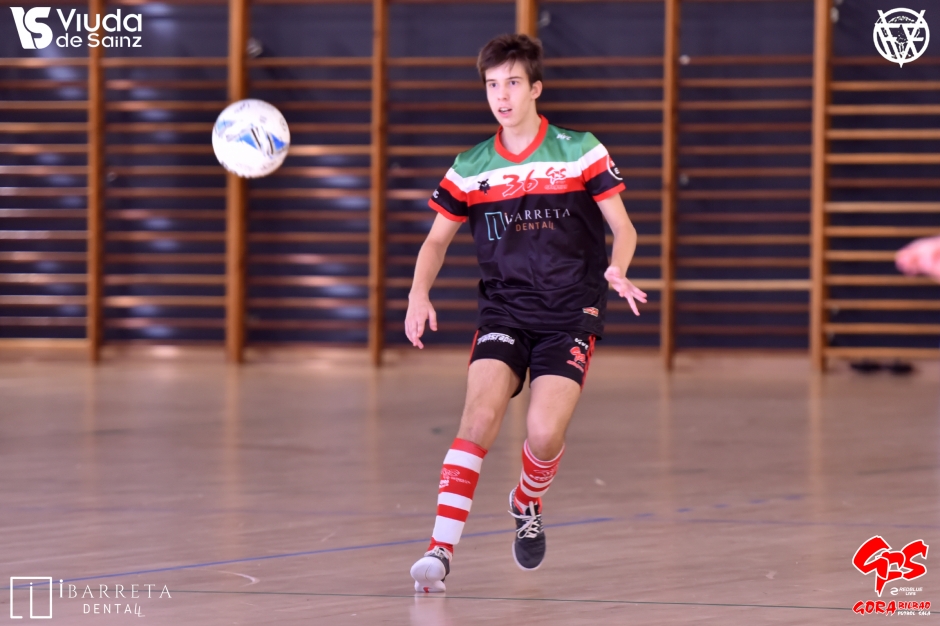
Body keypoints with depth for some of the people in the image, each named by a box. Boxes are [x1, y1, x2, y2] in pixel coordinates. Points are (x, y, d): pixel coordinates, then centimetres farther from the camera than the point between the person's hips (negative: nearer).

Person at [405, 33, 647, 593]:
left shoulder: (580, 151, -1)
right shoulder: (470, 167, 6)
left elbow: (624, 228, 2)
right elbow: (438, 238, 15)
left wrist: (617, 270, -20)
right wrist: (419, 294, -4)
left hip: (571, 312, -2)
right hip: (504, 310, 2)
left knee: (545, 432, -17)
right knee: (480, 415, -21)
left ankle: (528, 505, 19)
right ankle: (441, 549, -23)